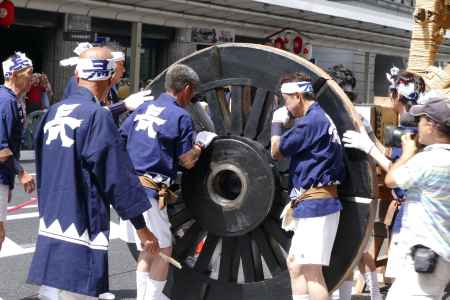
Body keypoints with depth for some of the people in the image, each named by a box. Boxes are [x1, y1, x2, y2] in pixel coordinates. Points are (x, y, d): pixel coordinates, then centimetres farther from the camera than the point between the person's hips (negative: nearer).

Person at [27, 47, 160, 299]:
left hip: (50, 224, 8)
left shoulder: (53, 113, 9)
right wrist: (142, 229, -6)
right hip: (81, 230, -8)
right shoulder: (97, 116, -14)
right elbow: (119, 177, -13)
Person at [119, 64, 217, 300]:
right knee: (163, 250, 3)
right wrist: (200, 145, 12)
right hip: (149, 190, -8)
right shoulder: (180, 116, -7)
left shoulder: (143, 108, 13)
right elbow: (187, 161, -5)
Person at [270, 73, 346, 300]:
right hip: (311, 204, 11)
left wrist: (277, 124, 5)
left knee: (311, 270, -11)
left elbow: (276, 152, -8)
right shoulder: (321, 118, 16)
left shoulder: (311, 121, -16)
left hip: (316, 205, -11)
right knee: (294, 263, 17)